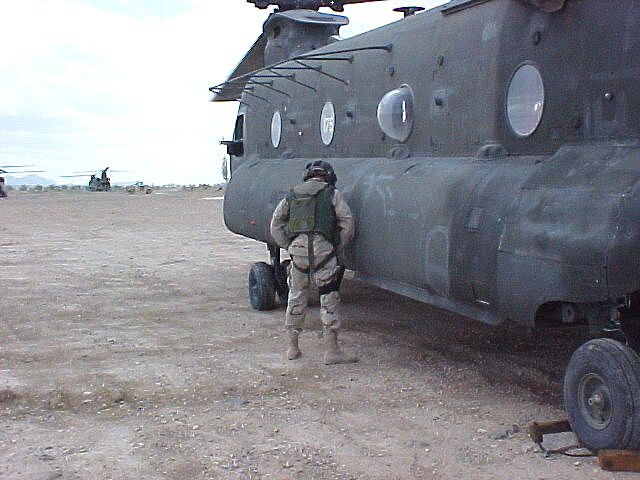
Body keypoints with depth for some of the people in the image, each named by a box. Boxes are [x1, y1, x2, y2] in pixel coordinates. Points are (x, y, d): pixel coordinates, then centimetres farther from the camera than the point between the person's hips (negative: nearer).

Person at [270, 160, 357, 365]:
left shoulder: (292, 194, 18)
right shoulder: (332, 193, 7)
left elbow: (276, 224, 15)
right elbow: (347, 223, 0)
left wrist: (288, 246, 14)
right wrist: (338, 248, 8)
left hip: (297, 249, 4)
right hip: (322, 248, -4)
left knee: (296, 298, 14)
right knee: (329, 299, 0)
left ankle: (292, 347, 20)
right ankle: (332, 351, -1)